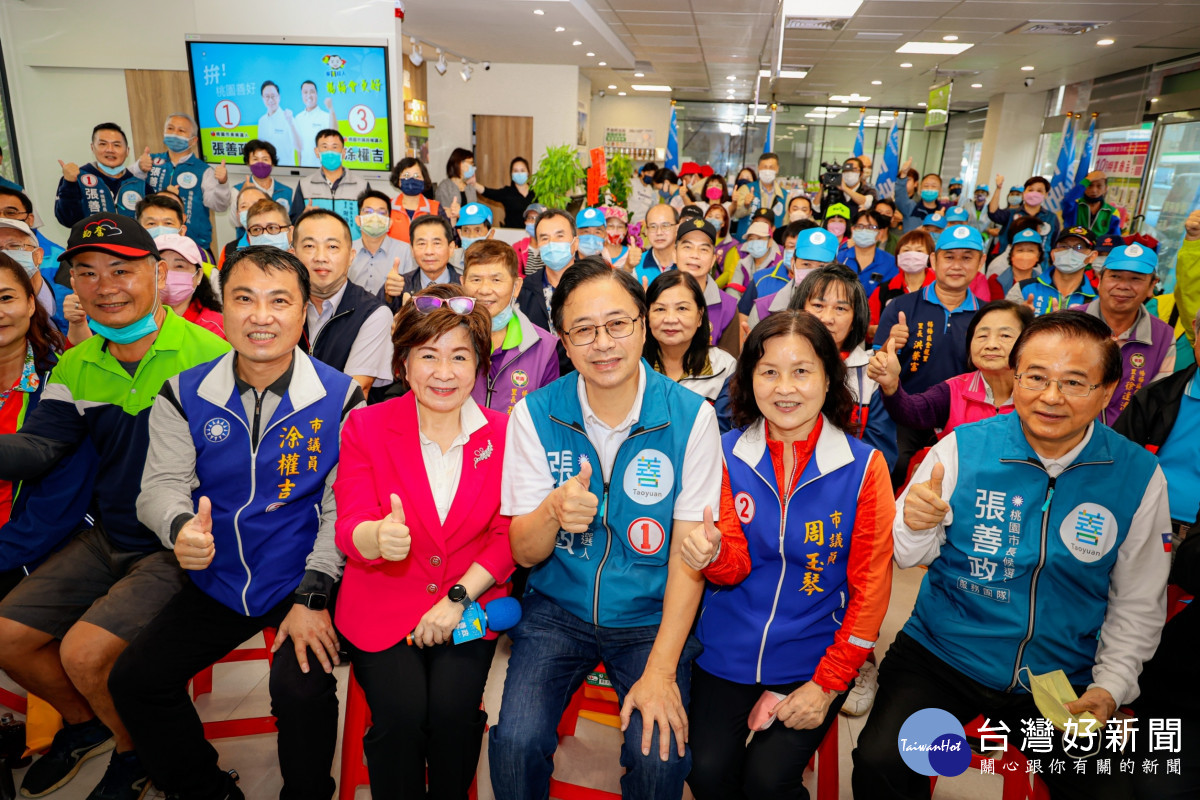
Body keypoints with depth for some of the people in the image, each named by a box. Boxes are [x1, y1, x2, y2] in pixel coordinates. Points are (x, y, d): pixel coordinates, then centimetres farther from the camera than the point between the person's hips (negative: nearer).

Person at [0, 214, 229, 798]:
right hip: (107, 539, 7)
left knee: (86, 651, -17)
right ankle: (86, 724, 38)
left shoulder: (208, 355, -17)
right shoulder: (76, 366, 5)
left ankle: (136, 753, 16)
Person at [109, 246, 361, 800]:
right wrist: (180, 526, -28)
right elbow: (162, 483, -3)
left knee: (303, 690, -23)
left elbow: (342, 506, -10)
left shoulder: (339, 398, -10)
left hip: (303, 581, -4)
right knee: (132, 682, -1)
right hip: (217, 583, 4)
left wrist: (312, 596, -17)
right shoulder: (184, 395, -1)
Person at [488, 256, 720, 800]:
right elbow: (525, 553, -5)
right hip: (558, 608, 1)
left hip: (651, 617, 0)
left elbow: (688, 555, -8)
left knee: (660, 754, -18)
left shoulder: (690, 417, -12)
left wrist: (661, 670, -15)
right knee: (516, 742, -18)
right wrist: (553, 511, -29)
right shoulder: (535, 414, -8)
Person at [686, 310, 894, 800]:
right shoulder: (727, 454, -5)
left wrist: (828, 685, -6)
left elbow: (870, 586, -4)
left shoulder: (863, 466, -9)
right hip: (729, 648, 2)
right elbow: (735, 570, -4)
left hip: (814, 658, -1)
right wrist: (713, 555, -29)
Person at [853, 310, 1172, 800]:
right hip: (941, 655, -2)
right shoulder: (963, 448, -9)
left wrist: (1111, 687, -3)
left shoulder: (1139, 476, -4)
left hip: (1064, 680, 2)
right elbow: (910, 557, -2)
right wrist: (915, 528, -24)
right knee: (880, 760, -22)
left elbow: (1138, 604, 6)